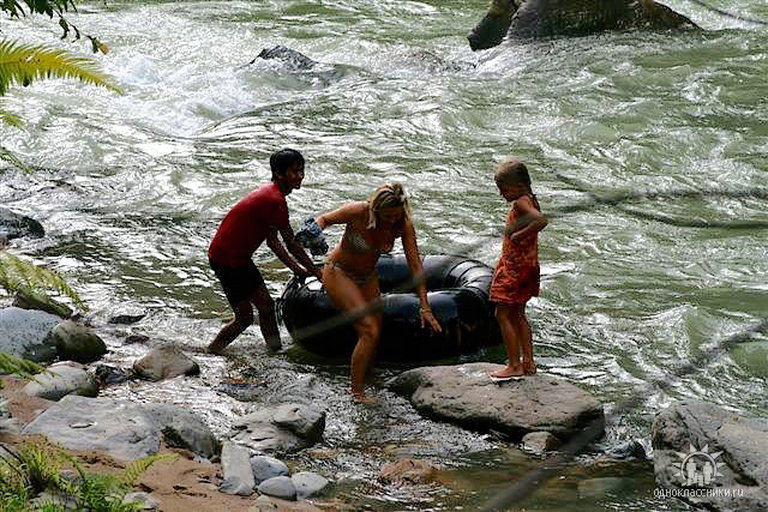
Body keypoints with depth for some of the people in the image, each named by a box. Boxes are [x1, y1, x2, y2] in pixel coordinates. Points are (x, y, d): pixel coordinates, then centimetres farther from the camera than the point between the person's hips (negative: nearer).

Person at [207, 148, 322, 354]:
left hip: (238, 256, 10)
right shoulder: (275, 200, -23)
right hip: (227, 259, -10)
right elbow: (292, 245, -18)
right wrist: (318, 273, -10)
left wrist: (295, 267, 8)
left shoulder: (269, 192, 8)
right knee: (244, 317, -1)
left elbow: (272, 240, 13)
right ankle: (210, 353, 11)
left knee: (266, 305, 13)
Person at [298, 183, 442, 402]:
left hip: (367, 277, 6)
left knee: (374, 333, 10)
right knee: (369, 331, -18)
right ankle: (357, 393, -10)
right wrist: (315, 230, -35)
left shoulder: (403, 225, -19)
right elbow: (324, 219, -11)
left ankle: (360, 384, 30)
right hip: (338, 273, -6)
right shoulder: (358, 212, -29)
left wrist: (424, 307, -24)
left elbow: (415, 265, -19)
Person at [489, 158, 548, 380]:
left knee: (503, 314, -2)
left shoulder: (521, 203, -21)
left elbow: (541, 220, -38)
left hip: (515, 268, -10)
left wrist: (519, 235, -28)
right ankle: (528, 362, 25)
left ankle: (515, 366, 1)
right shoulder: (529, 200, 8)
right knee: (517, 315, 20)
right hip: (525, 265, 10)